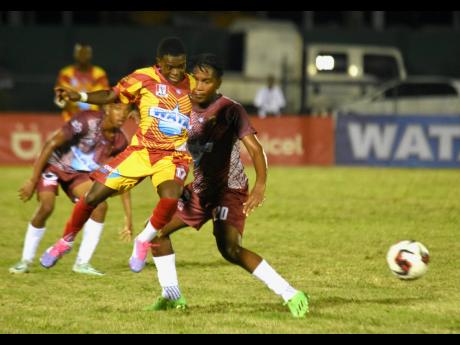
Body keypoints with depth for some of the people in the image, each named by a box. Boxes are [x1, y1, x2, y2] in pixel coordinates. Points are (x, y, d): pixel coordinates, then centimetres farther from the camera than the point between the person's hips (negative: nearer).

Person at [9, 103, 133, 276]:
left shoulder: (119, 141, -13)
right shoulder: (87, 121, -30)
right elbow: (51, 144, -25)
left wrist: (128, 217, -8)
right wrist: (32, 181, -24)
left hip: (79, 173, 5)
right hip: (54, 164, -5)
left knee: (100, 206, -17)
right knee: (46, 206, -25)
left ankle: (82, 263, -7)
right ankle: (25, 261, -8)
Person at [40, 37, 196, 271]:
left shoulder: (194, 87, 2)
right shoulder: (144, 78, -5)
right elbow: (111, 95, 0)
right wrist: (78, 96, -14)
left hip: (174, 156, 0)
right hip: (141, 149, 0)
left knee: (170, 197, -32)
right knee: (94, 195, -3)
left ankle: (144, 241, -3)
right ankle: (66, 242, 23)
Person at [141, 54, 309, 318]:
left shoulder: (230, 110, -17)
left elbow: (254, 147, -25)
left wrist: (261, 185, -39)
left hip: (230, 190, -8)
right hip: (200, 189, 8)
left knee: (231, 249, -26)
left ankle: (291, 295, -26)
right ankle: (172, 296, 22)